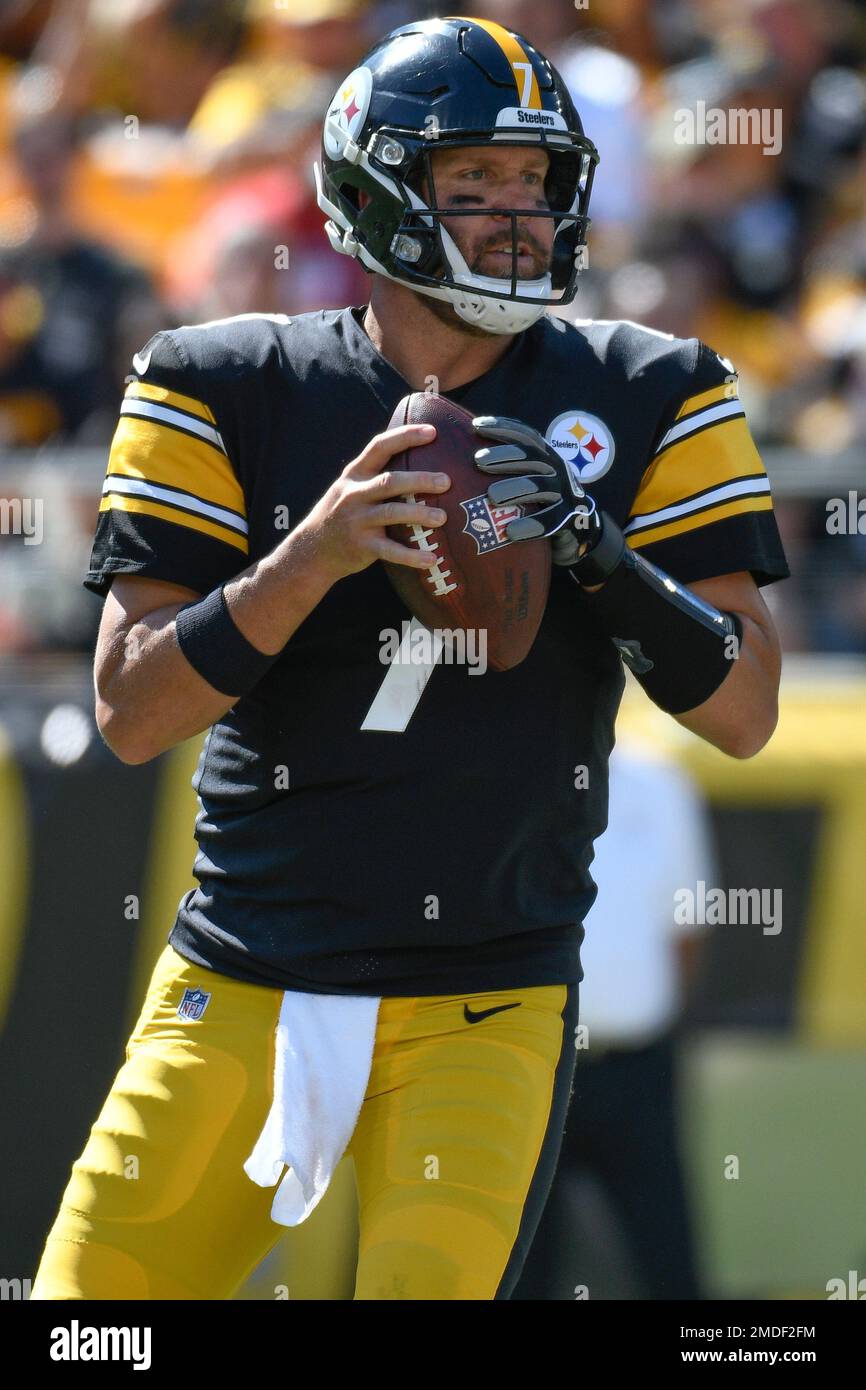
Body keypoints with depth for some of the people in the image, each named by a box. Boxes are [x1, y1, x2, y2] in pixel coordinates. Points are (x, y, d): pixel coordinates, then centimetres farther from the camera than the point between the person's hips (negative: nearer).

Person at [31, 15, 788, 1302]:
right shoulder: (231, 389, -1)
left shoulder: (644, 401, 3)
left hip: (488, 1002, 0)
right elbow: (133, 710, -6)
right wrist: (315, 556, -21)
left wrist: (594, 551, -17)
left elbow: (744, 712, -1)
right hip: (241, 988, 0)